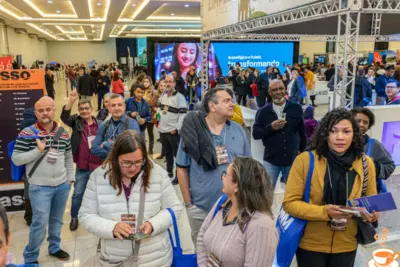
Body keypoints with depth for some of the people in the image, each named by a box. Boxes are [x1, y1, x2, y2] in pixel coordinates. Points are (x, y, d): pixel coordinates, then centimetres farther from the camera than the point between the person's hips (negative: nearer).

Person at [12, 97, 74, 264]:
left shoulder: (63, 133, 4)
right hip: (39, 188, -4)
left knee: (57, 220, 17)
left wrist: (70, 178, 12)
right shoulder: (27, 133, -8)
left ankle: (54, 248, 37)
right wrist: (38, 150, -21)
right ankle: (30, 258, 17)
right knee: (40, 223, -2)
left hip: (62, 185, 4)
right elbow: (16, 159, -10)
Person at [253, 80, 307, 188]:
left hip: (292, 159, 2)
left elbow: (302, 132, 6)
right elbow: (255, 133, -5)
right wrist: (270, 127, -21)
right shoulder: (263, 111, -4)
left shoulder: (296, 108, -1)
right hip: (271, 160, -1)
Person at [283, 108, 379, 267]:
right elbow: (289, 203, -13)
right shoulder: (305, 160, -15)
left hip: (346, 246, 3)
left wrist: (371, 214, -14)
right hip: (310, 244, -3)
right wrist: (324, 212, -26)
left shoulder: (366, 164, -5)